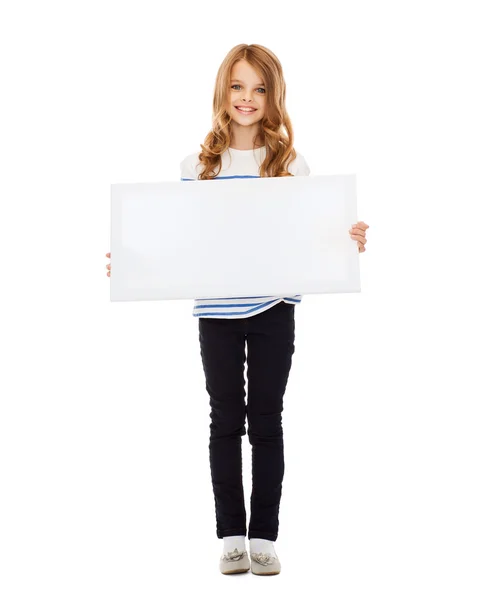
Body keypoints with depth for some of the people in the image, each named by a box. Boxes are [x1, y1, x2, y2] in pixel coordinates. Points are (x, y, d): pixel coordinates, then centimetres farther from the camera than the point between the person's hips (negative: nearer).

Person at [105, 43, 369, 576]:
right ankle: (230, 536, 23)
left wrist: (349, 242, -16)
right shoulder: (197, 165, 3)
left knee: (266, 418, 8)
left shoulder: (291, 163, 1)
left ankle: (264, 536, 21)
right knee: (226, 420, 9)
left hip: (274, 308, 0)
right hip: (217, 311, 1)